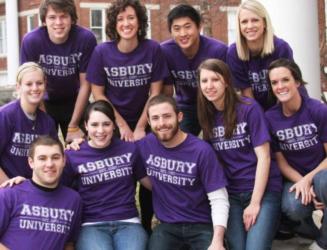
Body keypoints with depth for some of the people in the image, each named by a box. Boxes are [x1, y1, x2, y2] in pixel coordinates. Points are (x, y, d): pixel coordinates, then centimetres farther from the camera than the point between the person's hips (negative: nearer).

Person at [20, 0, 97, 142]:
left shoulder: (86, 39, -24)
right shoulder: (31, 41, -24)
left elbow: (85, 84, -14)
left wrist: (73, 126, -11)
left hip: (74, 101, 0)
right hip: (44, 102, 0)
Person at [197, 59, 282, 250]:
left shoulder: (249, 108, -9)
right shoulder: (207, 116, 6)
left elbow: (264, 157, -11)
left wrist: (255, 202, -14)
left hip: (263, 190, -4)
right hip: (231, 194, 4)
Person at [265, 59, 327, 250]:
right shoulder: (270, 118, -8)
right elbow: (280, 160, 1)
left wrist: (308, 179, -20)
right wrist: (300, 182, -15)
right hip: (294, 178, 1)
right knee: (293, 207, -33)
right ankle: (307, 226, 8)